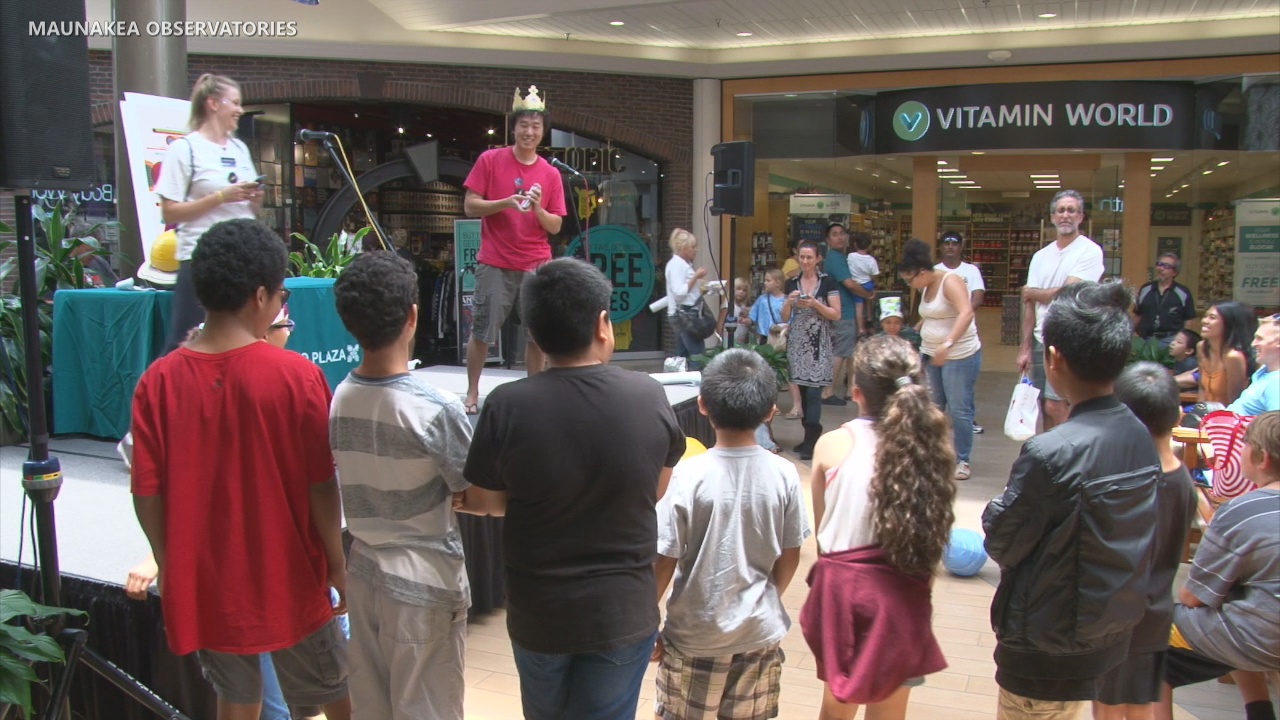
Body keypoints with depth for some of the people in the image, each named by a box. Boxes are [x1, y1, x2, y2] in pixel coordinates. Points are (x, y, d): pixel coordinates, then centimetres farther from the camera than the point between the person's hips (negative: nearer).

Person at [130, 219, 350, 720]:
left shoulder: (158, 381, -9)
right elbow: (321, 486, -15)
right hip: (287, 576, -3)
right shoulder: (296, 376, -18)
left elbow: (147, 492, -5)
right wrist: (338, 564, -2)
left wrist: (169, 566, 10)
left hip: (206, 580, 3)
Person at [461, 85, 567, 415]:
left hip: (537, 266, 2)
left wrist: (538, 208, -14)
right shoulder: (490, 160, 1)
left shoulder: (551, 174, 6)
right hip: (495, 264, -2)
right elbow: (470, 206, -2)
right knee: (482, 332, 1)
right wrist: (505, 203, -17)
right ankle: (472, 393, 14)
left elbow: (555, 226, 6)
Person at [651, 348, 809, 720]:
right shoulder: (784, 474, -10)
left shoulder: (687, 476, -19)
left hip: (696, 634, -2)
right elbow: (790, 558, 0)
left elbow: (663, 563, -15)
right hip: (760, 631, 3)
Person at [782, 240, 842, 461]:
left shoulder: (827, 282, -1)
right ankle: (809, 435, 16)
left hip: (818, 344, -4)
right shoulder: (792, 283, 10)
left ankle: (811, 441, -9)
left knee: (813, 391, -10)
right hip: (797, 343, 4)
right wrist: (789, 302, -8)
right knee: (802, 390, 6)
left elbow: (836, 314, -3)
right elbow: (785, 318, 12)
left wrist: (815, 304, -15)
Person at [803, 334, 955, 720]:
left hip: (841, 587, 0)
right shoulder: (929, 446, -9)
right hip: (902, 594, 0)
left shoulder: (834, 445, -9)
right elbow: (934, 538, -6)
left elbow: (821, 529, 1)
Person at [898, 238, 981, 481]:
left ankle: (962, 461, 8)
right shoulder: (926, 288, 11)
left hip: (960, 356, -9)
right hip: (931, 354, 9)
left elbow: (966, 312, -30)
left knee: (959, 410, -4)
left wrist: (948, 343, -41)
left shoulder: (950, 281, -15)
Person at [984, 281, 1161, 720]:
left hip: (1048, 651, -7)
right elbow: (1127, 536, 7)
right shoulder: (1141, 438, -4)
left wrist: (994, 511, 3)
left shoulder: (1051, 454, -28)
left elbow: (1001, 545, -17)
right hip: (1112, 635, 7)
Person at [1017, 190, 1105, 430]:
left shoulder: (1090, 251, -6)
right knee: (1046, 407, 9)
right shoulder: (1041, 256, 13)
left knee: (1054, 406, -11)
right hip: (1040, 341, 6)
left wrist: (1032, 293, 1)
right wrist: (1025, 348, 5)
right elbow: (1029, 304, 10)